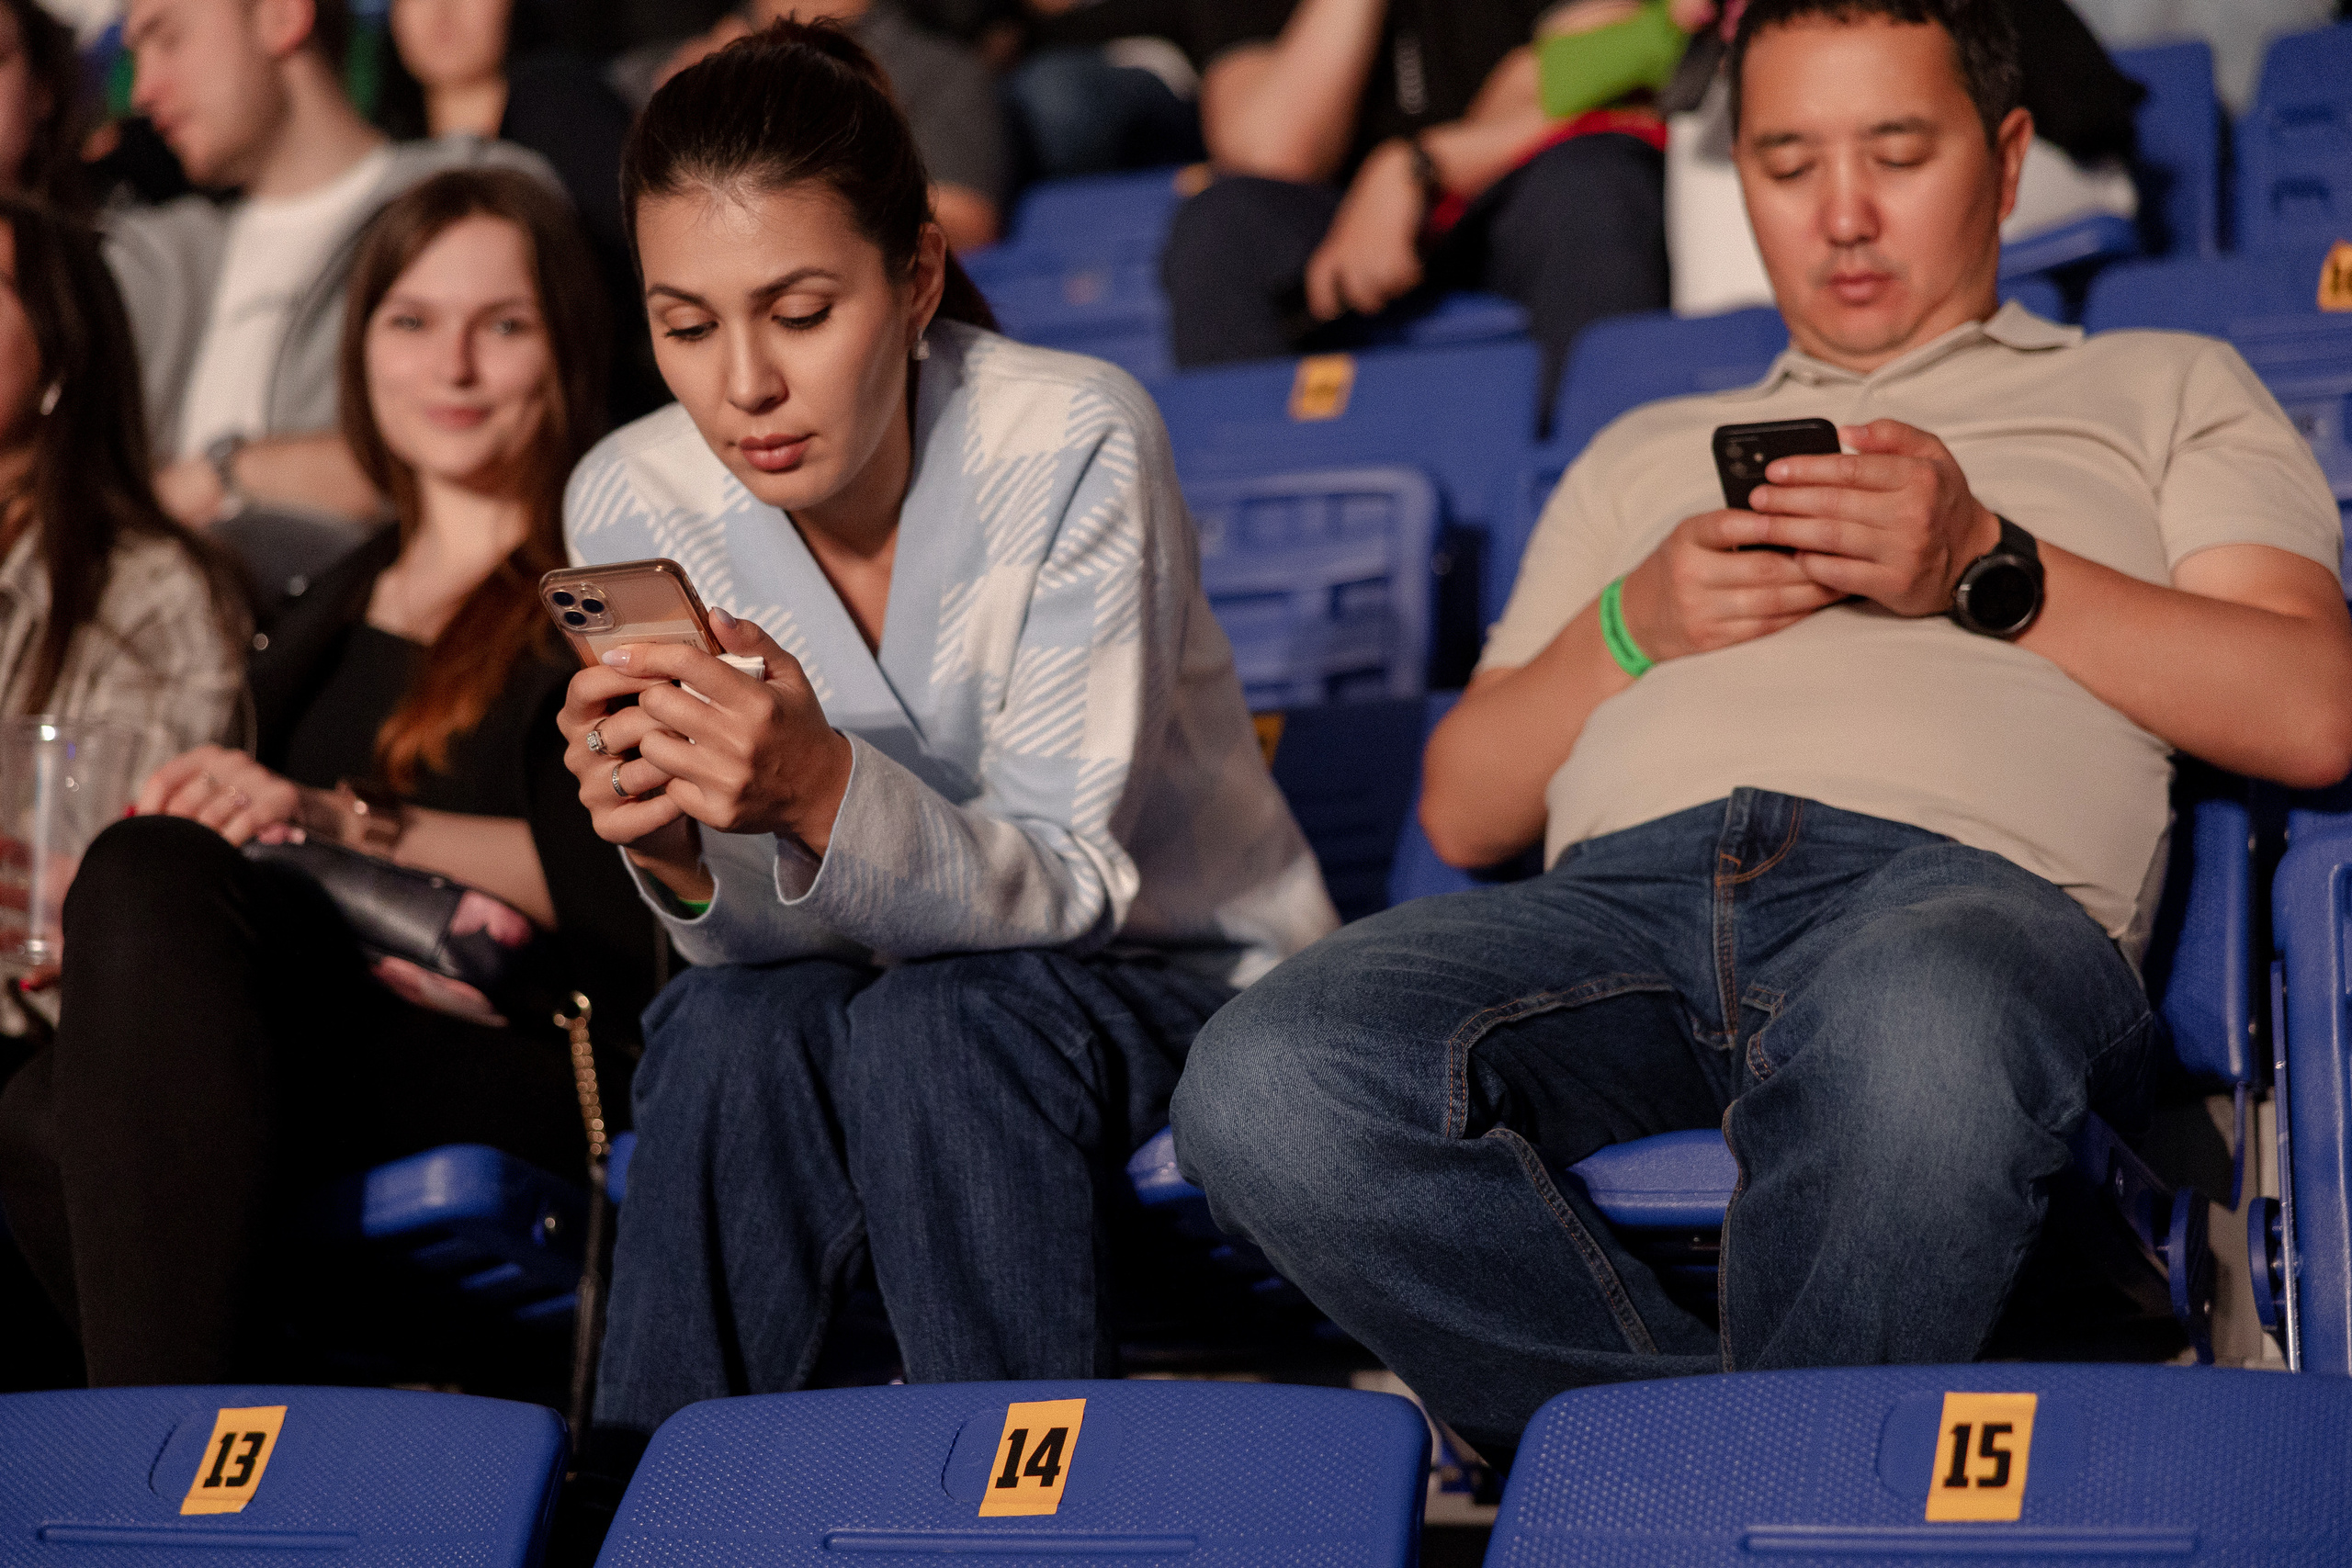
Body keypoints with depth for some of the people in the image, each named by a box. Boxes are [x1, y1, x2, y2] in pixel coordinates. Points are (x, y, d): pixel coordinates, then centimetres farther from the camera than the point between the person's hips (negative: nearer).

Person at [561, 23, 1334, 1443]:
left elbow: (1067, 886, -24)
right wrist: (683, 855, -36)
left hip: (1181, 976, -3)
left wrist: (821, 790, -43)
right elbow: (766, 940, -12)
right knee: (734, 1029, -28)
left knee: (928, 1025, -31)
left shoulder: (1073, 443, -22)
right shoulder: (632, 505, -12)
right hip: (883, 980, 3)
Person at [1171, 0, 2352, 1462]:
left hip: (1961, 866, -3)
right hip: (1624, 885, 3)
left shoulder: (2166, 390, 29)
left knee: (1914, 1042, -45)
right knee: (1263, 1086, -32)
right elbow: (1463, 812, 29)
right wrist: (1632, 630, 10)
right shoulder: (1647, 451, 38)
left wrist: (1988, 571, 1)